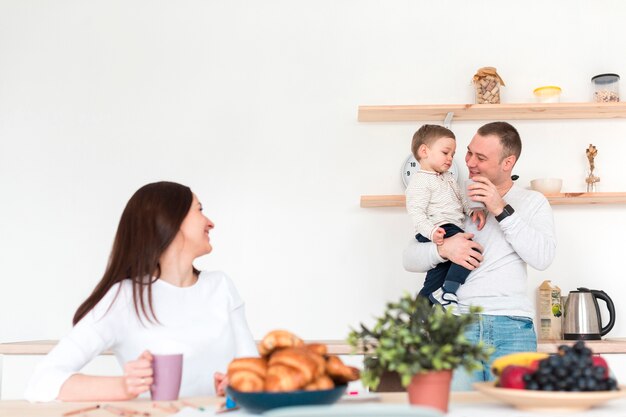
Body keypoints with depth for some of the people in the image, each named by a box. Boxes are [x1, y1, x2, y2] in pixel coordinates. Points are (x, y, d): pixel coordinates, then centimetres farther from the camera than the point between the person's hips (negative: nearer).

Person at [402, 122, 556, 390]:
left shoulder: (532, 202, 12)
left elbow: (543, 257, -6)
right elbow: (410, 258, 10)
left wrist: (501, 210, -10)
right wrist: (443, 249, -10)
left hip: (511, 327, -1)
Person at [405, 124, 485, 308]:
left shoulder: (448, 178, 24)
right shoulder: (420, 181, -7)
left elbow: (461, 199, 27)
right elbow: (416, 212, -16)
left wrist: (473, 210, 5)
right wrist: (431, 231, -32)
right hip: (440, 233, -10)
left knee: (437, 277, 13)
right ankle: (447, 292, -26)